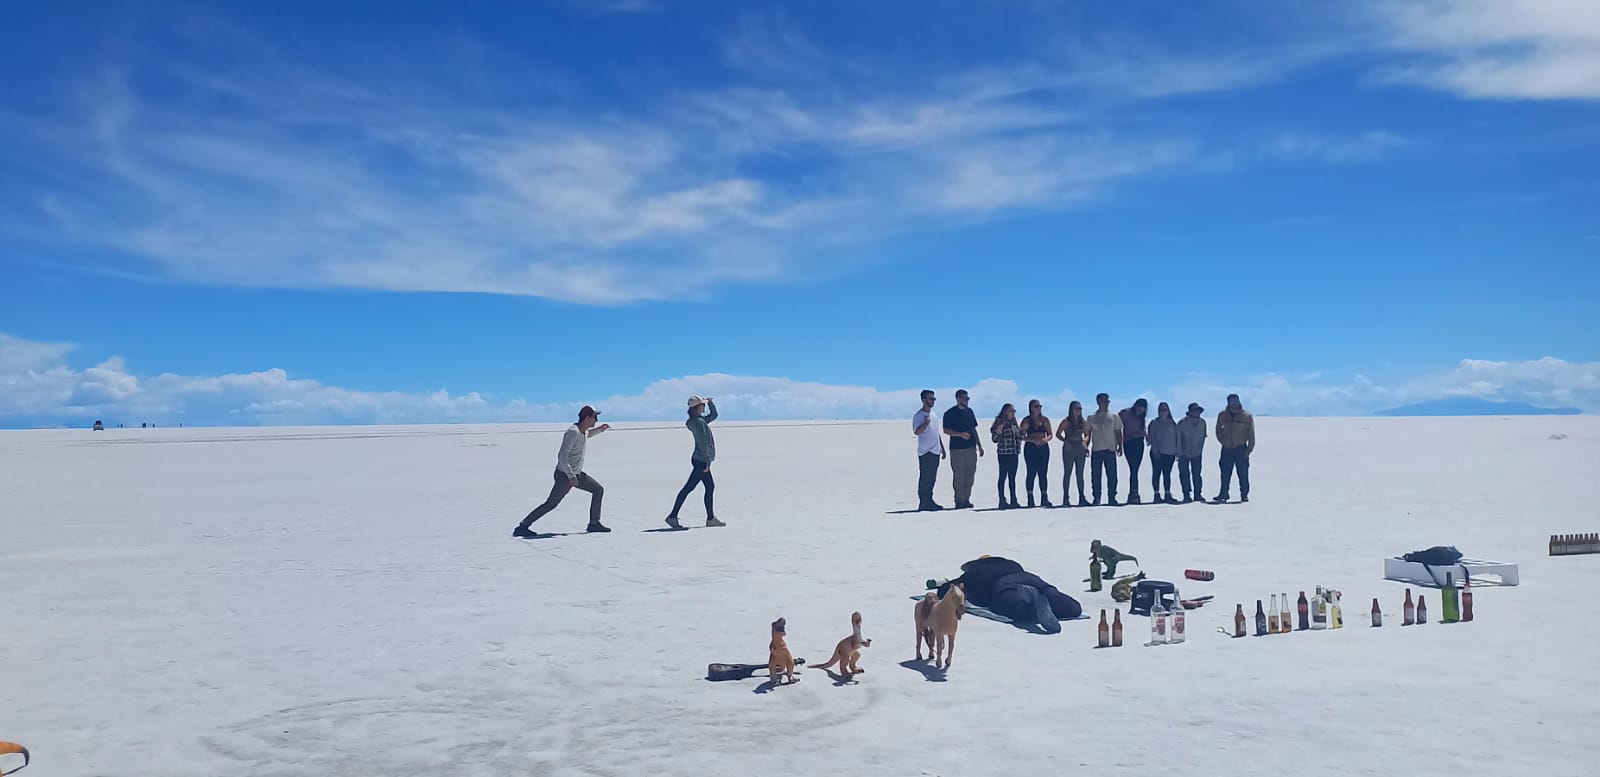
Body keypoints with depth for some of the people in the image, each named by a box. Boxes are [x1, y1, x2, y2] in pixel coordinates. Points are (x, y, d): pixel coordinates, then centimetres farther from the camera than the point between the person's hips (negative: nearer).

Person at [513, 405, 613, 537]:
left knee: (598, 489, 9)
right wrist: (570, 476, -32)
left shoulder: (583, 430, 4)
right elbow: (562, 456, -30)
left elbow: (588, 433, 34)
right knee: (551, 504, -8)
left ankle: (594, 524, 13)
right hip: (564, 475, -9)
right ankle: (522, 527, -3)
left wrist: (600, 429, 15)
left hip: (576, 473, 9)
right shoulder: (573, 432, -24)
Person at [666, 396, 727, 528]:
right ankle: (673, 516, -5)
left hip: (701, 460, 10)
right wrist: (707, 461, -21)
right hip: (701, 460, -10)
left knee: (710, 487, 12)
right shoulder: (699, 422, -17)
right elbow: (703, 443, -20)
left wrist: (711, 403, 15)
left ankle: (710, 518, 16)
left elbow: (713, 416, 29)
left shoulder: (700, 420, 12)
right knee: (688, 487, -7)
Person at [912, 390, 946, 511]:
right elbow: (916, 432, -19)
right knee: (925, 478, -7)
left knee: (931, 479, 9)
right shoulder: (918, 415, -7)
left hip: (935, 452, 8)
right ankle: (923, 503, -5)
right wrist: (926, 423, -32)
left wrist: (942, 449, 23)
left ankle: (929, 501, 15)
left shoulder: (933, 414, 19)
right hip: (925, 452, -8)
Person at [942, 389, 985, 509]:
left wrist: (979, 445, 17)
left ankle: (966, 500, 12)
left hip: (971, 447, 6)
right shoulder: (950, 413, -3)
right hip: (957, 448, -6)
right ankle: (959, 501, -1)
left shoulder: (969, 411, 16)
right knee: (959, 477, -5)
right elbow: (946, 430, -8)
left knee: (970, 476, 6)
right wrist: (961, 434, -20)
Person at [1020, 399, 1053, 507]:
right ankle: (1030, 498, 1)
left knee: (1043, 473, 0)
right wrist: (1033, 440, -16)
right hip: (1030, 449, -2)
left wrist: (1046, 439, -12)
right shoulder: (1027, 421, 1)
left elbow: (1051, 434, 10)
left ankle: (1044, 498, 1)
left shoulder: (1045, 420, 9)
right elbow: (1021, 436, -4)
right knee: (1032, 473, -2)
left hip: (1043, 448, 2)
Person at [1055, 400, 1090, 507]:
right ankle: (1066, 498, 0)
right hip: (1068, 449, -4)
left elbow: (1087, 435, 11)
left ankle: (1081, 497, 7)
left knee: (1080, 473, 5)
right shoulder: (1066, 421, -4)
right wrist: (1065, 441, -18)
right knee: (1068, 473, -1)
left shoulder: (1083, 422, 7)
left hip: (1080, 449, 4)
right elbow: (1058, 434, -5)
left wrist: (1085, 441, -9)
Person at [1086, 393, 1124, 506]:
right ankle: (1096, 498, 7)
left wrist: (1120, 446, 2)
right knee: (1095, 475, 1)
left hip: (1110, 449, 0)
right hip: (1096, 450, 0)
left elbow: (1118, 432, 10)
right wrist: (1086, 447, 2)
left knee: (1112, 475, -3)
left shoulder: (1114, 416, 8)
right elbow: (1088, 433, 10)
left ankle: (1112, 497, 2)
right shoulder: (1092, 418, 8)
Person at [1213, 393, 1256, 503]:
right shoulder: (1222, 415, 5)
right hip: (1227, 449, 2)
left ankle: (1244, 495, 6)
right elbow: (1218, 430, 17)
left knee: (1243, 474, -1)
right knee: (1225, 474, 5)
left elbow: (1251, 434, -2)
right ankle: (1223, 494, 12)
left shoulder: (1247, 416, -3)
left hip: (1241, 449, -2)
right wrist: (1223, 442, 3)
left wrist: (1249, 449, -8)